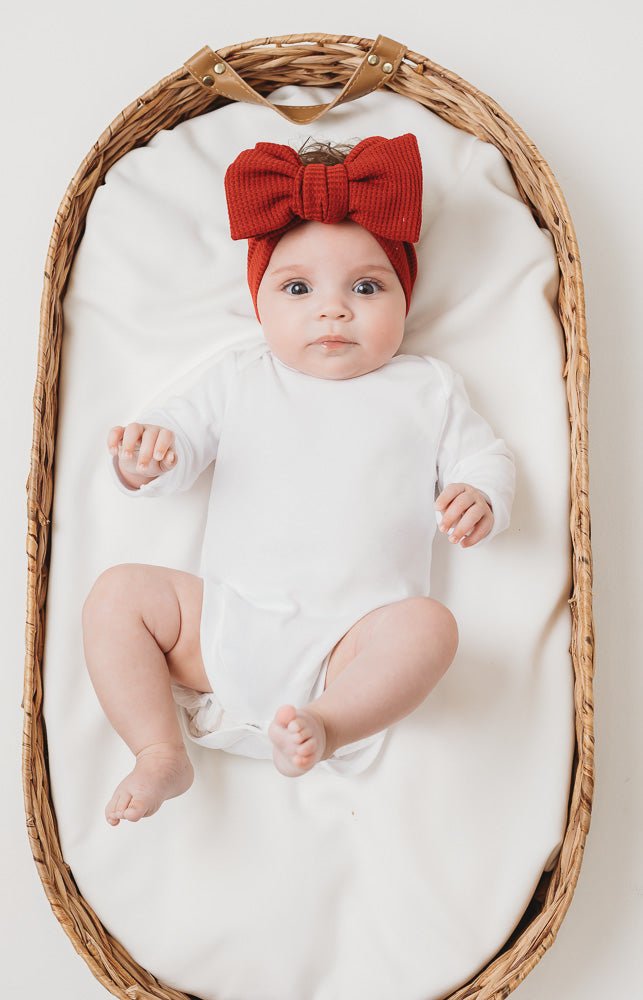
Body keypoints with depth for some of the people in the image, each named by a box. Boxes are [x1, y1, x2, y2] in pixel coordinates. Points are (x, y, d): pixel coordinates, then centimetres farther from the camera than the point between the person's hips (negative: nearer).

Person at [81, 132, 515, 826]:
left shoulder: (426, 389, 12)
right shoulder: (239, 380, 15)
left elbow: (484, 458, 15)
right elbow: (182, 435, 13)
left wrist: (478, 499, -10)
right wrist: (145, 458, -13)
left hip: (348, 638, -2)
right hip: (224, 619, 3)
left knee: (427, 625, -29)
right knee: (118, 593, -13)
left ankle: (326, 725, -33)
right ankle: (161, 754, -13)